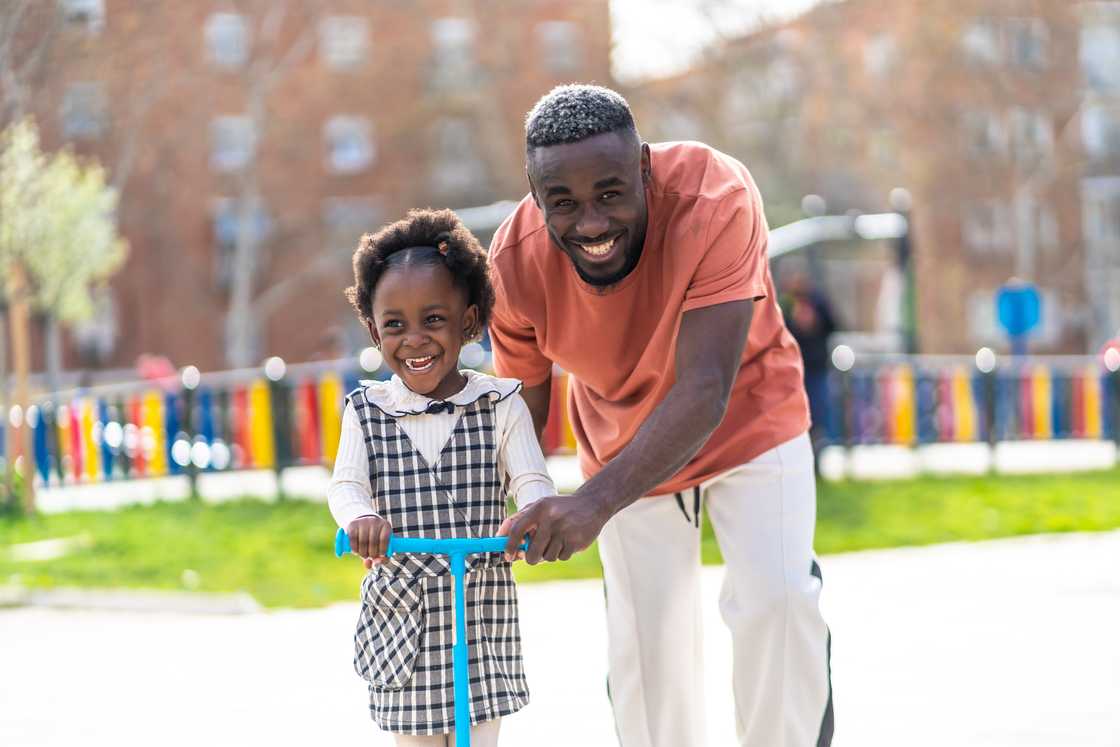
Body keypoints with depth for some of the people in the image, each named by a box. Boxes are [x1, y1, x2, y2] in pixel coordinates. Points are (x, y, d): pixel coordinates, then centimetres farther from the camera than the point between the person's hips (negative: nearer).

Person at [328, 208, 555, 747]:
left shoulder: (500, 405, 0)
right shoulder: (366, 411, 3)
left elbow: (531, 479, -8)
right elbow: (346, 485, -7)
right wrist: (362, 518, -32)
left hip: (482, 618, -1)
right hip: (400, 616, 1)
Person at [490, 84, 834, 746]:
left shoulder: (715, 198, -38)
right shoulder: (516, 262, -26)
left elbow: (704, 392, -42)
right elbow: (521, 403, -9)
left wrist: (596, 503, -54)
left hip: (746, 417, -3)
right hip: (623, 445, 3)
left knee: (777, 599, -19)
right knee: (646, 642, 5)